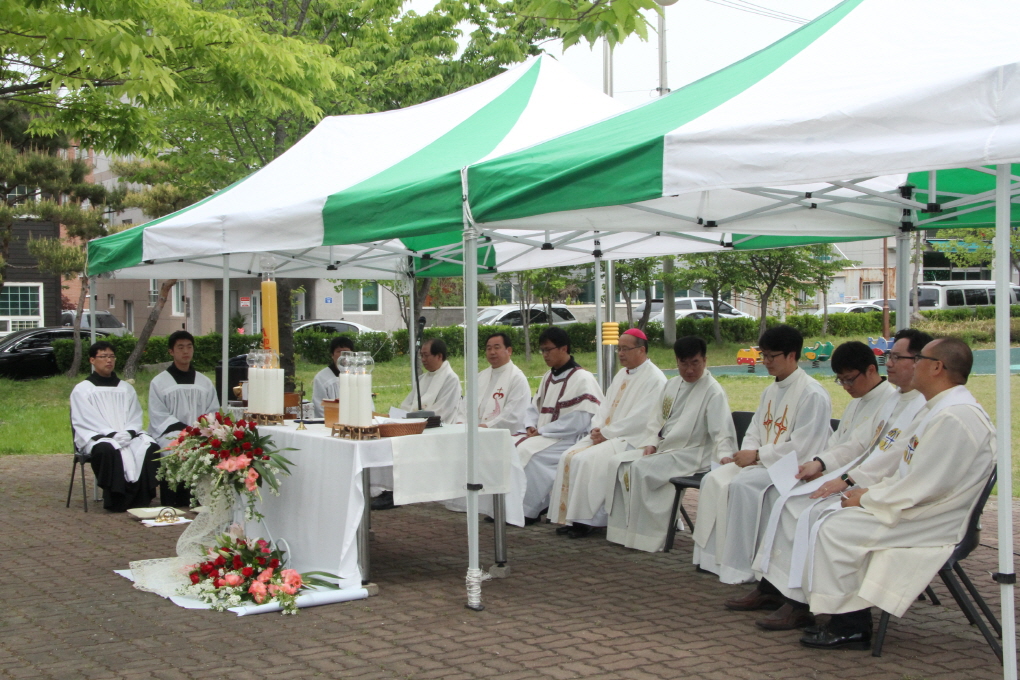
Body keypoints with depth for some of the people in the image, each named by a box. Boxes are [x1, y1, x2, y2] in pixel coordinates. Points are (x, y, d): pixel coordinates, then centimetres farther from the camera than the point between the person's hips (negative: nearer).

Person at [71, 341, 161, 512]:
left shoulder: (126, 388, 21)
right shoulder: (82, 389, 8)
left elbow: (135, 416, 11)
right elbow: (87, 420, -4)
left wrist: (128, 432, -11)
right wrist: (112, 434, -18)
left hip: (129, 435, 4)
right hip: (95, 437, -4)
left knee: (150, 447, -27)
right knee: (108, 449, -39)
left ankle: (142, 498, -24)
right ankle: (117, 501, -31)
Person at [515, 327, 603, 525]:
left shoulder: (582, 379, -11)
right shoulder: (548, 377, 16)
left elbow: (578, 422, -19)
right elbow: (534, 407, 22)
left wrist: (541, 432, -17)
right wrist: (531, 426, -1)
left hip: (568, 440, -8)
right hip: (543, 435, 8)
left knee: (528, 452, -28)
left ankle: (529, 510, -15)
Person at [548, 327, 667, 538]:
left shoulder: (654, 379, -11)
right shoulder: (622, 375, 18)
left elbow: (640, 419, -19)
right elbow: (606, 406, 18)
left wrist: (607, 433, -16)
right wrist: (597, 428, -2)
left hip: (632, 440, -9)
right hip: (606, 435, 9)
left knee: (587, 461, -26)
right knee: (569, 457, -9)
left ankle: (587, 519, -16)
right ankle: (571, 515, -8)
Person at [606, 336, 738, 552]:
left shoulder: (713, 392, -10)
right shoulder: (672, 385, 13)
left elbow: (722, 431, -18)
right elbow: (656, 419, 19)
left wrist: (724, 458, -33)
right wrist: (650, 443, 2)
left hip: (691, 455, -8)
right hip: (662, 448, 8)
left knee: (642, 469, -28)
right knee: (620, 462, -9)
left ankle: (646, 536, -18)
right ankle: (624, 529, -6)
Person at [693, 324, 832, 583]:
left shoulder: (812, 394, -13)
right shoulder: (771, 391, 16)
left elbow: (802, 447, -18)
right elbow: (755, 432, 19)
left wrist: (757, 455, -17)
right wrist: (744, 454, -3)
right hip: (763, 462, 9)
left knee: (743, 484, -30)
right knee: (714, 481, -10)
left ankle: (739, 568, -23)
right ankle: (711, 557, -7)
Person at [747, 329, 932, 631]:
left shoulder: (926, 407, -14)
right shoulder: (894, 400, 18)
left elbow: (898, 457, -23)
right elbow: (860, 443, 21)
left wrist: (847, 480, -24)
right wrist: (822, 463, 8)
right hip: (857, 477, 10)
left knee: (816, 513, -26)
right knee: (789, 503, -4)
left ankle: (798, 605, -18)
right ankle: (769, 586, -2)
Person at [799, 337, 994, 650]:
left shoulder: (956, 418, -22)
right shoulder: (938, 409, 14)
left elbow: (924, 487, -25)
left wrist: (868, 499, -14)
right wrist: (872, 492, 5)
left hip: (932, 524, -11)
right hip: (919, 508, 11)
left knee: (836, 529, -17)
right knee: (838, 518, 5)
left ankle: (849, 627, -4)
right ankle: (850, 623, 6)